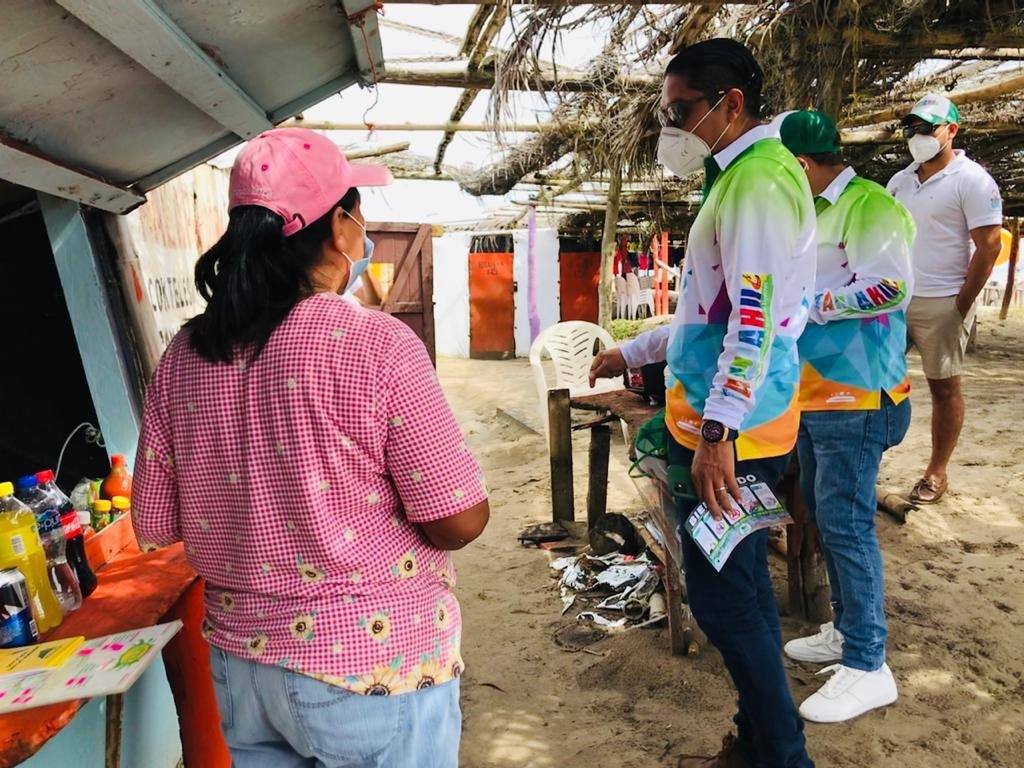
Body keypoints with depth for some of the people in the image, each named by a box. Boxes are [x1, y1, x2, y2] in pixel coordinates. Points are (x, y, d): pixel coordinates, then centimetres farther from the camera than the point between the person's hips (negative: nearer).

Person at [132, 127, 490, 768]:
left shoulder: (184, 355, -6)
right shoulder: (378, 344, -22)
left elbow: (156, 525, 3)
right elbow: (459, 522, -18)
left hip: (240, 665, 5)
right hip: (373, 668, -4)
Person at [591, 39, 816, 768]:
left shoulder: (759, 178, -14)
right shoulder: (741, 176, 18)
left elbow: (756, 317, -24)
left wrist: (717, 431, -28)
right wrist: (633, 353, 26)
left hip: (733, 430, -10)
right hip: (726, 421, 10)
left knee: (722, 594, -1)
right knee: (741, 586, 17)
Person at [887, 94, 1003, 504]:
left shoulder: (971, 180, -6)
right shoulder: (900, 181, 13)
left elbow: (988, 246, -10)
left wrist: (961, 306, -12)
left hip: (941, 304, -6)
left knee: (944, 387, 3)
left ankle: (937, 472, 13)